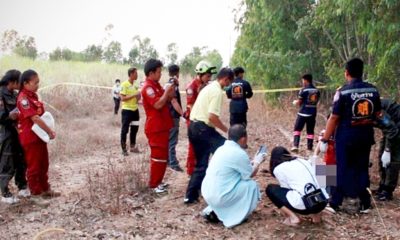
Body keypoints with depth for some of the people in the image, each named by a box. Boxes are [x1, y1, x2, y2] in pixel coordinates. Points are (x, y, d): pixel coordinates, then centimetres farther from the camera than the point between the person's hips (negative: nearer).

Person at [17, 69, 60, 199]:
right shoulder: (23, 99, -19)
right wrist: (49, 131, -16)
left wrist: (48, 130, 3)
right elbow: (34, 118, -22)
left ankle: (45, 189, 28)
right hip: (30, 136, -9)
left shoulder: (33, 95, 9)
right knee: (34, 166, 4)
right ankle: (36, 193, 16)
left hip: (40, 134, 9)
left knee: (44, 164, 17)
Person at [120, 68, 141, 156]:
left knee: (134, 129, 13)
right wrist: (134, 95, -20)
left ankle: (133, 147, 25)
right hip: (127, 110, -8)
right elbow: (123, 98, -17)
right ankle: (124, 149, 7)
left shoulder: (135, 85, 10)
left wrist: (138, 96, -4)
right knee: (125, 130, 0)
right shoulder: (124, 84, -12)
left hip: (135, 109, 8)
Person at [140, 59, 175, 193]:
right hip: (156, 128, -10)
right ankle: (154, 184, 3)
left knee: (162, 156, 16)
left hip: (162, 127, 10)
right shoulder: (148, 87, -17)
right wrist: (167, 91, -17)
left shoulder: (156, 85, 15)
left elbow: (166, 101, 22)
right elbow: (158, 104, -27)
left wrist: (171, 92, 5)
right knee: (158, 156, -6)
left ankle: (157, 181, 25)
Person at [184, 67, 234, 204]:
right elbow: (212, 116, -22)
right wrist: (227, 130, -11)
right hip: (203, 128, -10)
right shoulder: (217, 91, -13)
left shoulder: (209, 87, 18)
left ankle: (191, 195, 15)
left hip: (194, 127, 10)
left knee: (201, 163, 15)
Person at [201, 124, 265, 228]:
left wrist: (252, 162, 24)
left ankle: (212, 209, 18)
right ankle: (234, 217, 3)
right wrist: (257, 162, 17)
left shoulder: (222, 149, 10)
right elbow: (251, 174, 0)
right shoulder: (239, 153, -15)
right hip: (219, 196, -8)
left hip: (207, 193, 8)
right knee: (252, 185, 1)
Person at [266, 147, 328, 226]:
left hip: (303, 204, -6)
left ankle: (292, 217, 2)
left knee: (270, 189, 16)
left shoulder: (278, 168, 7)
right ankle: (315, 214, 18)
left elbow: (286, 188, 7)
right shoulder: (303, 161, 22)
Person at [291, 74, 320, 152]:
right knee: (310, 131, 11)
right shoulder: (317, 91, 7)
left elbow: (299, 102, -8)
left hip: (303, 113, -5)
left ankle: (295, 146, -7)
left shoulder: (304, 90, -10)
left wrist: (295, 102, 16)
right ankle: (310, 147, 10)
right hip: (313, 113, 5)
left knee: (297, 129, 4)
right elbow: (316, 102, 12)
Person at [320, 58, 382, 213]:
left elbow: (334, 118, -14)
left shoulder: (343, 91, -14)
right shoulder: (373, 90, 0)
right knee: (362, 169, 15)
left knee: (343, 169, 6)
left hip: (346, 136, -4)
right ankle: (365, 204, 19)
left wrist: (324, 139, -7)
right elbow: (377, 115, 10)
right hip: (366, 136, 4)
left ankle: (335, 203, 14)